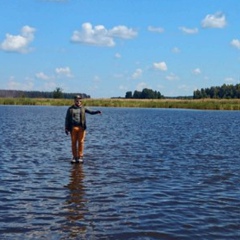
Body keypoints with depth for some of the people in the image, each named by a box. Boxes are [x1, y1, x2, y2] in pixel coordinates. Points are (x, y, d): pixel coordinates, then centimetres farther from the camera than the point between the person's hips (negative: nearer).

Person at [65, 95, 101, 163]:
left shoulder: (83, 108, 9)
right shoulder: (70, 109, 7)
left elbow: (90, 112, 0)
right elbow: (67, 119, 8)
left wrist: (97, 112, -19)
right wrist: (66, 128, 2)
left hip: (81, 127, 0)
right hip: (73, 127, 0)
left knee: (81, 142, -3)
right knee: (73, 142, 2)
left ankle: (80, 156, 4)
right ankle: (74, 157, 9)